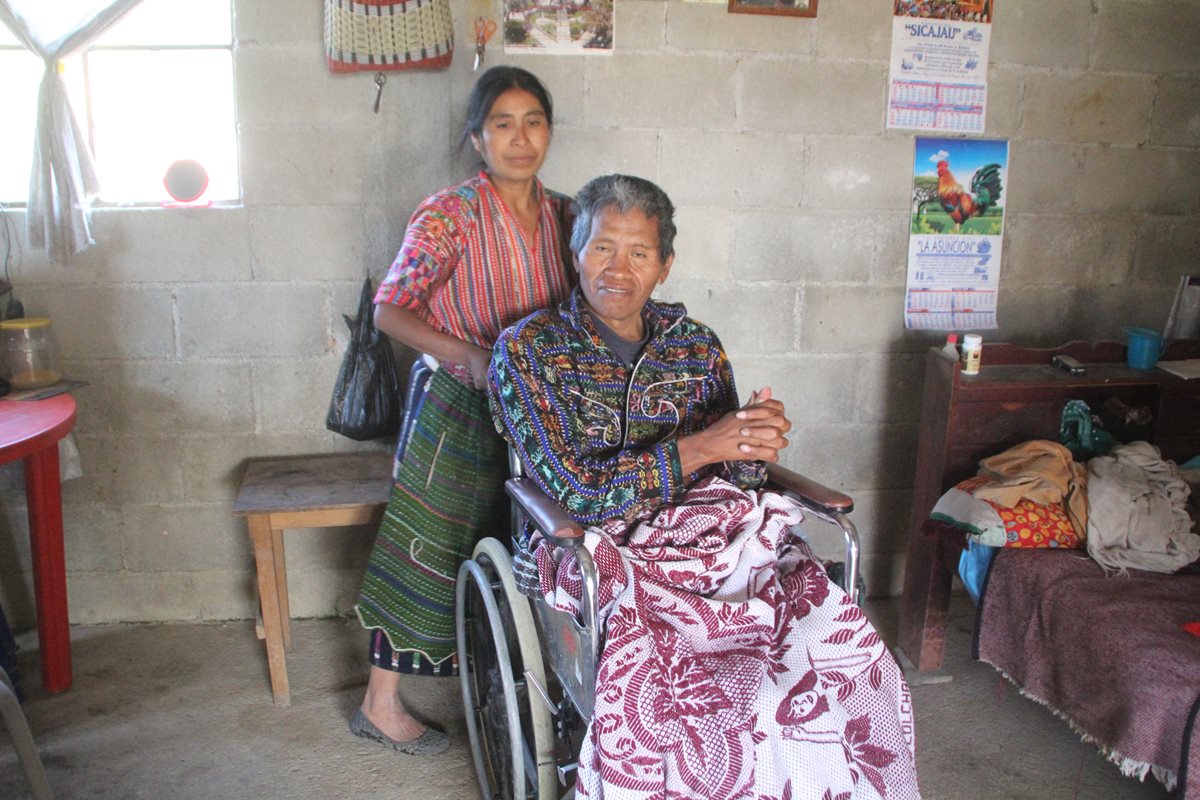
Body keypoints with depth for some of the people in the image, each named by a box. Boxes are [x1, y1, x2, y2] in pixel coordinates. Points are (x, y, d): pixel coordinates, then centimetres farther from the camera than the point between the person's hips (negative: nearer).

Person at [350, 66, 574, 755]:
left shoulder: (563, 214, 2)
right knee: (426, 555, 5)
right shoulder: (450, 215, -15)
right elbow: (390, 310, -13)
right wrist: (471, 357, -24)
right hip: (459, 413, -6)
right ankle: (382, 704, 21)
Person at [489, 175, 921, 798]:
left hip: (713, 535, 4)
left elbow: (734, 478, 12)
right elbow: (576, 491, -11)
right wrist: (696, 448, -18)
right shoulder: (527, 349, 0)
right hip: (601, 548, -3)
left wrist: (758, 440, -12)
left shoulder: (696, 343, 13)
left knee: (848, 652, -20)